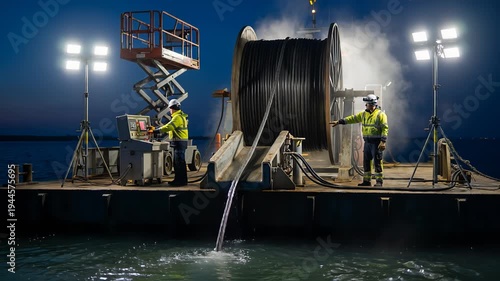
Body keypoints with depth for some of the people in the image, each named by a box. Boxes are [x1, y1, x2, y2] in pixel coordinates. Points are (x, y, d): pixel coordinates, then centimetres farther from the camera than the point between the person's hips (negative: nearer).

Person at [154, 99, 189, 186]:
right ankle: (178, 179, 21)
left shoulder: (178, 117, -16)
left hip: (179, 142, -11)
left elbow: (169, 127, -24)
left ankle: (182, 181, -4)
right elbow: (172, 127, 21)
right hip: (180, 142, 11)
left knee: (180, 162, -7)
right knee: (176, 162, 15)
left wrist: (156, 131, -21)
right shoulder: (181, 116, 18)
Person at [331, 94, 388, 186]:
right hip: (367, 142, 7)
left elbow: (385, 128, -12)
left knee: (377, 162, -3)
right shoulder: (364, 114, 13)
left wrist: (383, 141, -20)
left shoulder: (380, 114, -8)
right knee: (366, 162, 10)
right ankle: (366, 181, 18)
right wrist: (339, 121, 11)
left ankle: (379, 181, 5)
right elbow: (352, 118, 15)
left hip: (376, 142, -7)